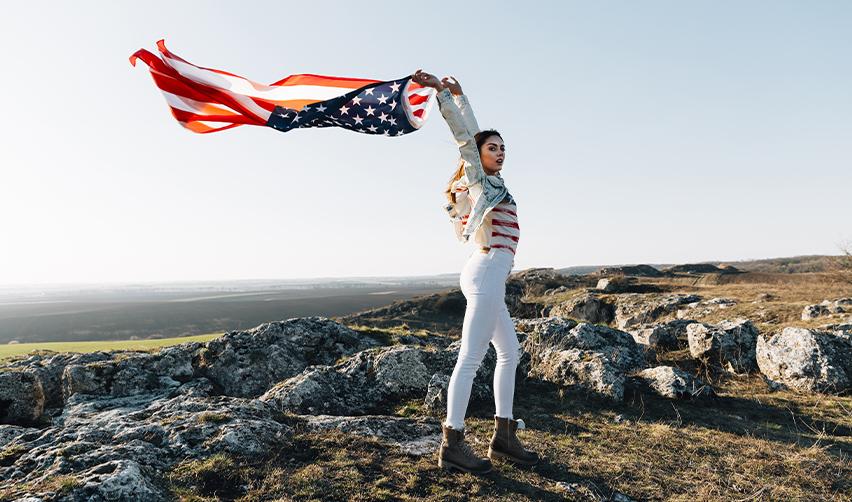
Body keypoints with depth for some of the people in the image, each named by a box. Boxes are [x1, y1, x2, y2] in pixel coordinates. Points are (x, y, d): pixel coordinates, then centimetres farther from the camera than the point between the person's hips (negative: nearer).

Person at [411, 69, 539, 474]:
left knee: (509, 354, 13)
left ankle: (503, 436, 18)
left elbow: (474, 131, 25)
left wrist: (458, 94, 28)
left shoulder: (485, 180, 19)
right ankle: (452, 444, -5)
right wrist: (440, 90, -11)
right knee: (470, 358, -10)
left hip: (488, 277, 10)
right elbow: (465, 135, -10)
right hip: (487, 273, -10)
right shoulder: (479, 179, -1)